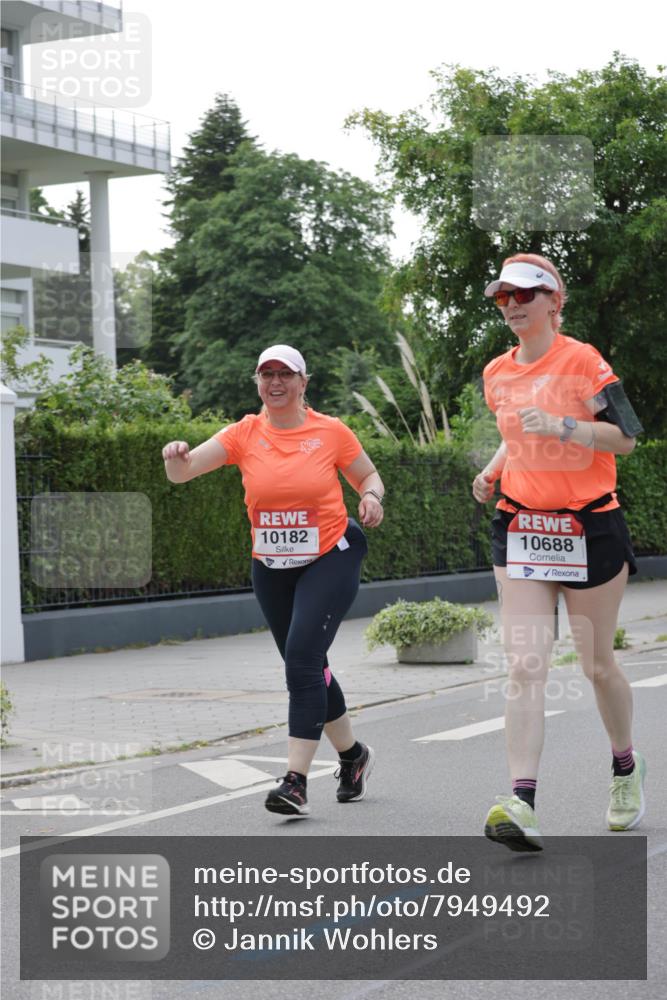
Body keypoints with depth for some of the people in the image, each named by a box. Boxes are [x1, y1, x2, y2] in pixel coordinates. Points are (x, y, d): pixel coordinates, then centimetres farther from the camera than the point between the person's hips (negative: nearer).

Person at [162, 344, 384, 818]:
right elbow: (183, 472, -9)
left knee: (302, 657, -19)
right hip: (271, 567, 4)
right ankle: (353, 754, 36)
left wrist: (372, 497, -14)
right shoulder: (244, 434, -1)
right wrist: (177, 457, -32)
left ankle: (296, 781, -20)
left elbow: (369, 476, 9)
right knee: (309, 667, 13)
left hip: (330, 559, -4)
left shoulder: (330, 431, -5)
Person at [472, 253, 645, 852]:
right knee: (524, 668, -11)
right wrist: (493, 470, 7)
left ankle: (626, 769, 35)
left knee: (598, 664, 8)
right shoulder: (498, 374, 10)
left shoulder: (582, 361, -9)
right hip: (520, 528, 4)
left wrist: (562, 426, -25)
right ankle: (522, 807, -19)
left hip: (589, 528, -4)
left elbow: (625, 437, -12)